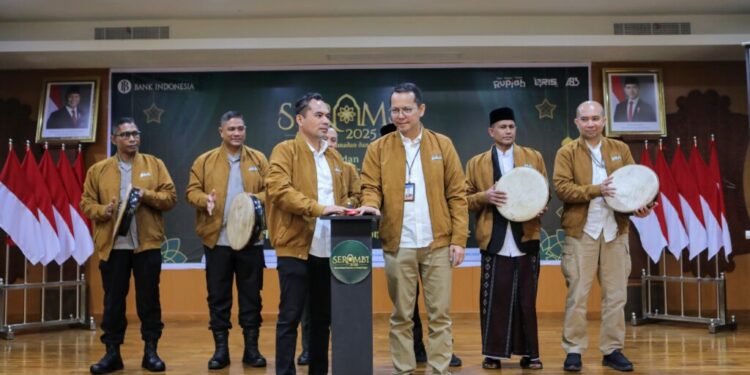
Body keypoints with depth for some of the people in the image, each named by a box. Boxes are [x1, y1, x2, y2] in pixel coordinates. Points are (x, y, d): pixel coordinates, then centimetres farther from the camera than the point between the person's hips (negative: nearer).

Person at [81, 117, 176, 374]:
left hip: (147, 244, 0)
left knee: (149, 299, 4)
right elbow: (86, 203, 7)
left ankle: (150, 351, 14)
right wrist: (104, 210, -13)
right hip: (113, 245, 1)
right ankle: (112, 353, 16)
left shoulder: (154, 164, 7)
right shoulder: (98, 169, 8)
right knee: (113, 301, 6)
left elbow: (171, 197, 1)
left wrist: (147, 195, -15)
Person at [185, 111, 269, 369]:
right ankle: (221, 349, 16)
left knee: (251, 295, 6)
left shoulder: (258, 159, 7)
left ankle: (251, 348, 16)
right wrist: (205, 199, -18)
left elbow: (270, 190, 3)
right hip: (217, 239, 0)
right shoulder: (205, 160, 6)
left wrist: (257, 199, -17)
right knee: (218, 295, 5)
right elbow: (192, 190, 3)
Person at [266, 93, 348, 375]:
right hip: (296, 246, -6)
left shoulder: (334, 157, 17)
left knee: (323, 316, 13)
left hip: (328, 248, 6)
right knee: (290, 316, -1)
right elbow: (279, 188, -17)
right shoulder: (285, 150, -3)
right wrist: (318, 208, -24)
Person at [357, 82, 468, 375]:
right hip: (398, 245, 0)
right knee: (401, 316, 8)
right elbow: (371, 187, 3)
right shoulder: (378, 148, 4)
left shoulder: (442, 145, 5)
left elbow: (457, 194, 3)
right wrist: (370, 204, -21)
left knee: (440, 314, 5)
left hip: (437, 243, 0)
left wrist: (459, 238, -3)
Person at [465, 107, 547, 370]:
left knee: (526, 298, 5)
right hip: (495, 240, -1)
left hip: (526, 238, 1)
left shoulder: (534, 157, 12)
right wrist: (485, 196, -13)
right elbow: (466, 199, 7)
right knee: (493, 298, 0)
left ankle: (529, 353, 15)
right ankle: (493, 353, 11)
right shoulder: (476, 163, 10)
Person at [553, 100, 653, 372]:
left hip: (615, 230, 3)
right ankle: (573, 350, 8)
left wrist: (640, 204, -10)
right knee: (577, 294, 0)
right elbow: (561, 188, -10)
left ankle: (613, 350, 17)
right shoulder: (567, 152, 1)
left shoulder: (620, 149, 11)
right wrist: (597, 190, -20)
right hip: (581, 230, -3)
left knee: (616, 293, 7)